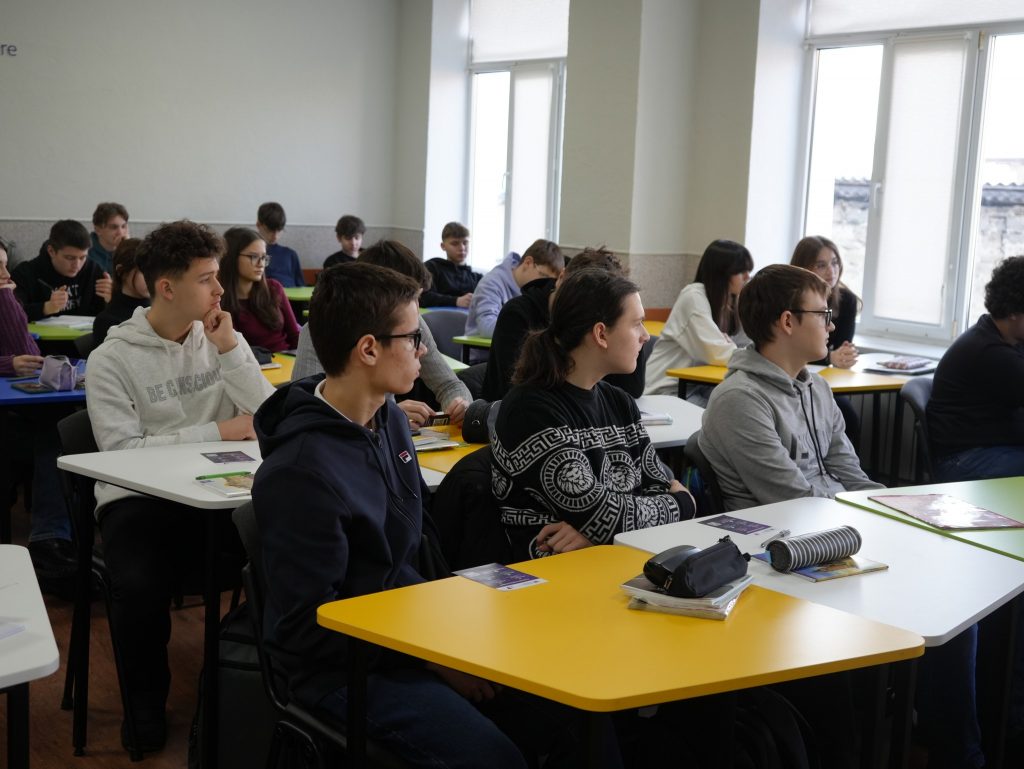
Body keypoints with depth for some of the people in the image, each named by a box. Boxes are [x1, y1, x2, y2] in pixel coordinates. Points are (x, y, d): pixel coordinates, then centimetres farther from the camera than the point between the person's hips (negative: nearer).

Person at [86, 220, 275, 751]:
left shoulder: (224, 338, 9)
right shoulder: (112, 358, -4)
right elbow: (121, 450, -14)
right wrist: (216, 432, -13)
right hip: (138, 498, -3)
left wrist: (229, 350, -10)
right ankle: (146, 701, -1)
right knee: (139, 587, -33)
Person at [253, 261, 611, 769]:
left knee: (576, 724, -4)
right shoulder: (301, 472, -23)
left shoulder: (391, 422, 4)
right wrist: (434, 658, -16)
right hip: (346, 667, -7)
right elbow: (311, 628, -20)